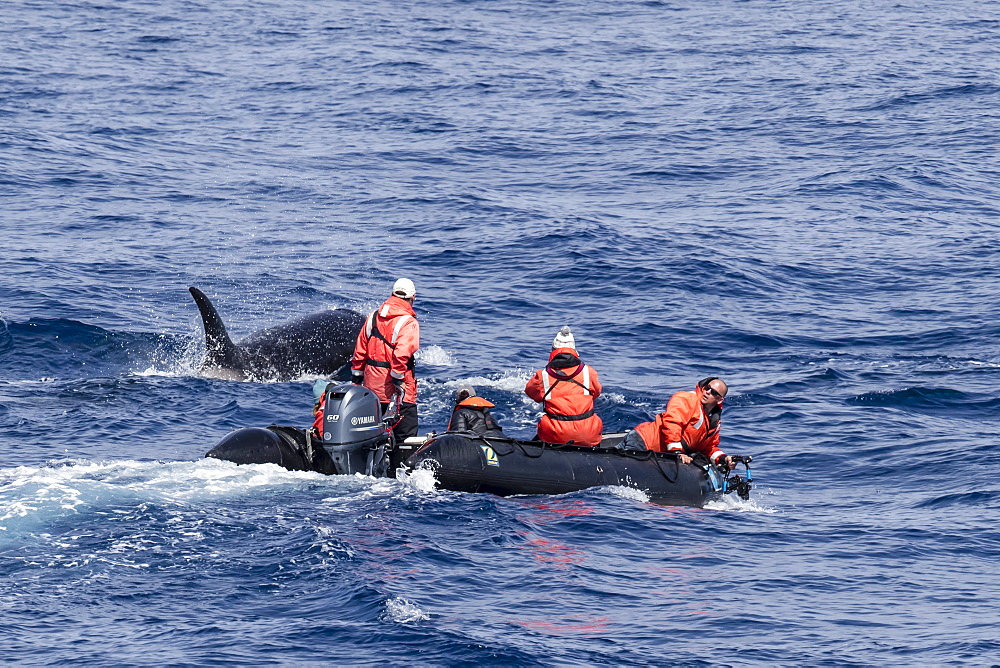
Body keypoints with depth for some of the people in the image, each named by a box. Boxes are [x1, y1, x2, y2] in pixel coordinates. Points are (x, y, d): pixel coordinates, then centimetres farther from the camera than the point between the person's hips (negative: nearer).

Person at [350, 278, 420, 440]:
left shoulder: (373, 317, 9)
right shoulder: (408, 322, -11)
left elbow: (359, 351, 11)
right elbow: (401, 355, -22)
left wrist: (356, 379, 18)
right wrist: (398, 383, -18)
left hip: (371, 386, 6)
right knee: (406, 439, -3)